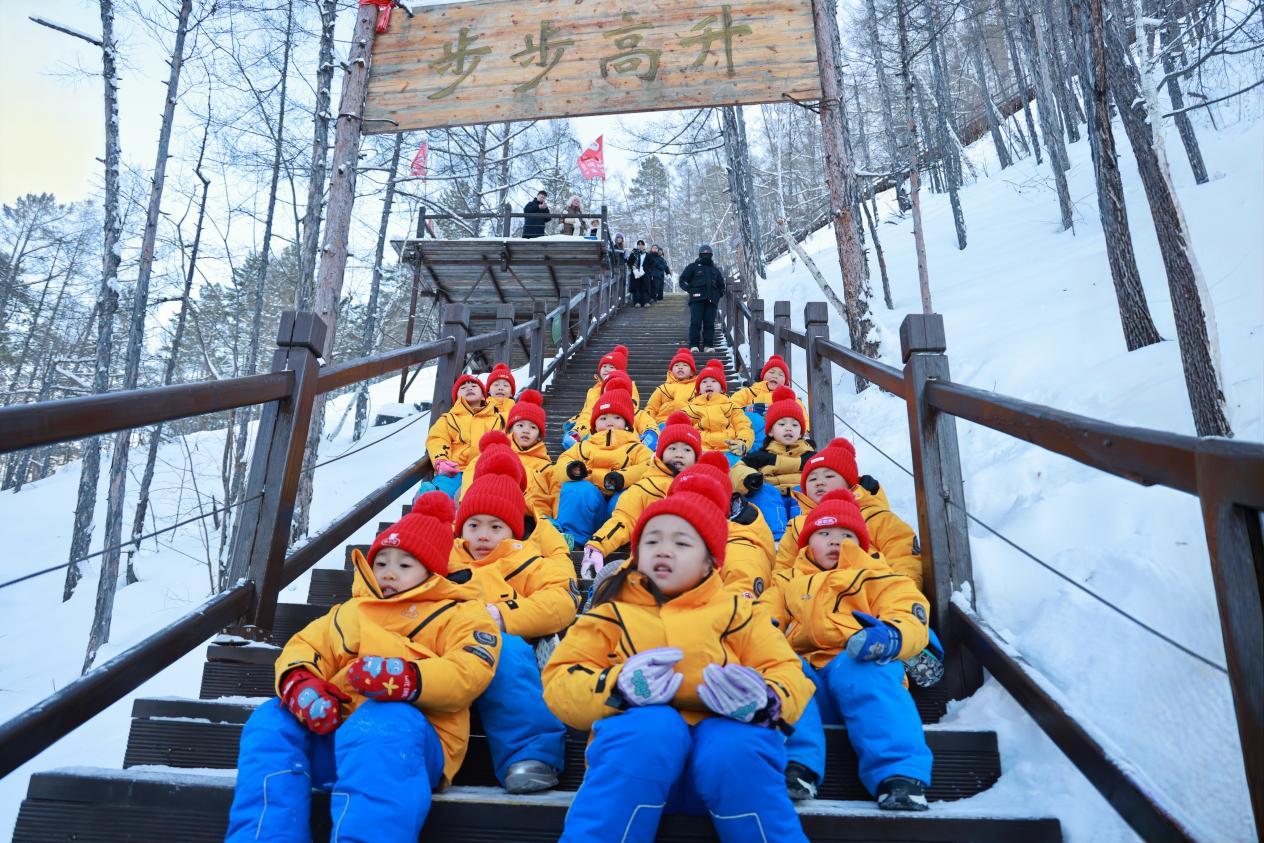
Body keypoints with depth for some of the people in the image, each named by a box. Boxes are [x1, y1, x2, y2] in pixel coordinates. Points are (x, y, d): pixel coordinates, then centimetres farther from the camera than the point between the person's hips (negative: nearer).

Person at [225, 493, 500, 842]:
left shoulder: (458, 613, 10)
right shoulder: (351, 612, 30)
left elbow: (469, 671, -9)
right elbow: (305, 645, 18)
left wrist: (408, 678, -29)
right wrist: (299, 682, -9)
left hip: (409, 735, -6)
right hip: (333, 730, 6)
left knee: (383, 722, -39)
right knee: (271, 721, -19)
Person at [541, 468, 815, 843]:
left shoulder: (734, 612, 14)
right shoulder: (612, 611, 12)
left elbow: (788, 675, 8)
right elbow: (560, 682, 4)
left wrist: (764, 701, -17)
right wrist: (618, 686, -18)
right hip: (638, 741, -1)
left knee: (735, 747, -32)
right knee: (653, 725, -34)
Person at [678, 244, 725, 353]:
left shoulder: (715, 270, 24)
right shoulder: (693, 267, 11)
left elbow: (721, 285, 33)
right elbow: (683, 280, 8)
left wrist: (718, 294, 16)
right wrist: (690, 290, -4)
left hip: (711, 300, 3)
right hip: (697, 299, -3)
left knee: (709, 323, -1)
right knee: (695, 322, -12)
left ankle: (708, 345, 3)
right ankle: (694, 345, -10)